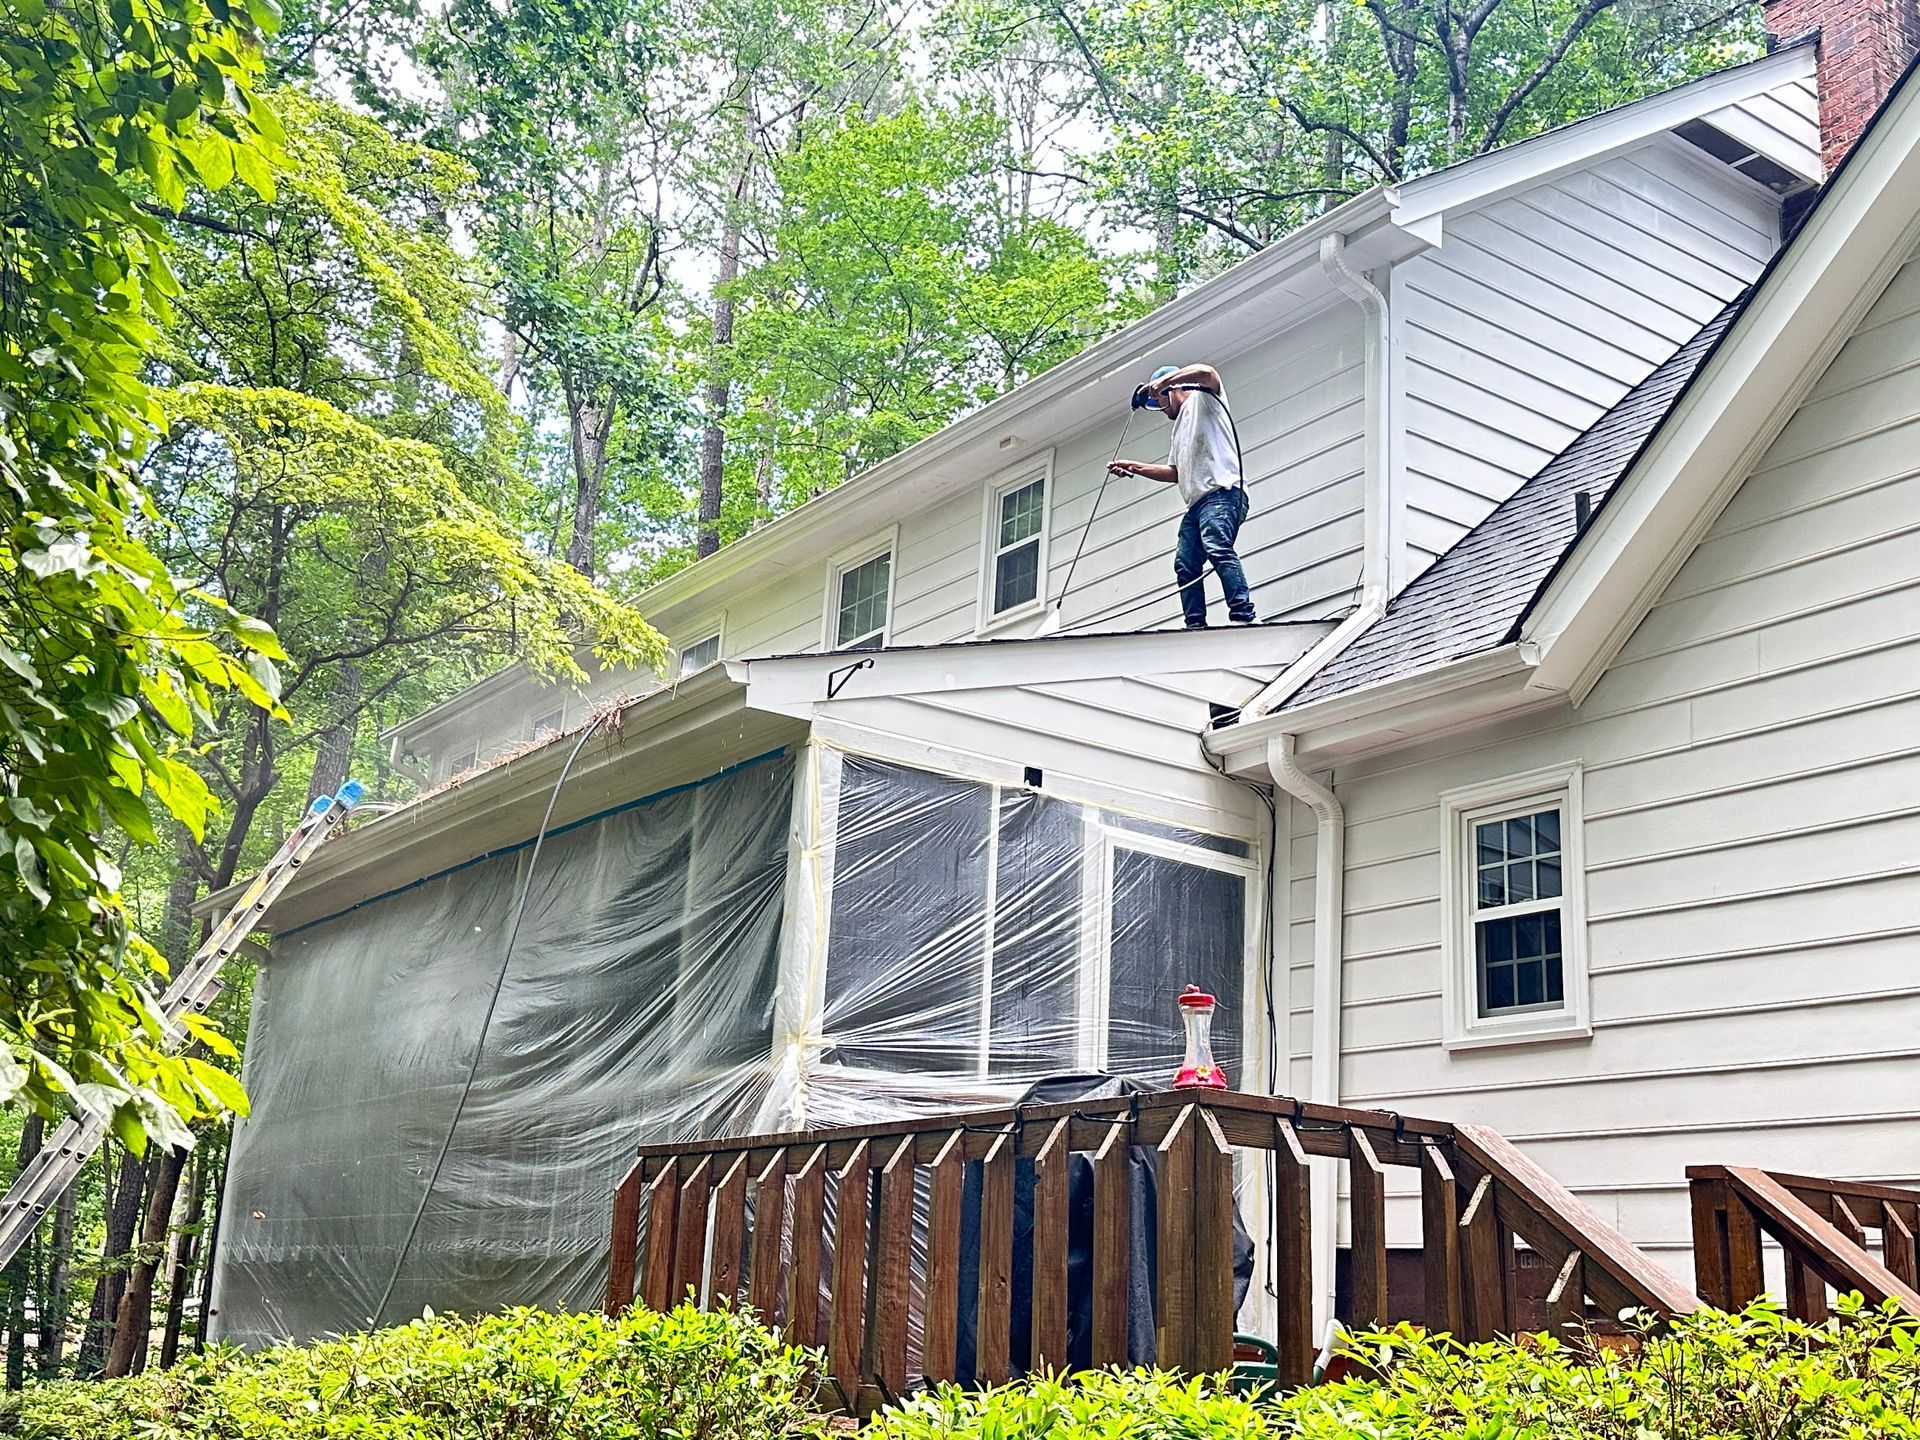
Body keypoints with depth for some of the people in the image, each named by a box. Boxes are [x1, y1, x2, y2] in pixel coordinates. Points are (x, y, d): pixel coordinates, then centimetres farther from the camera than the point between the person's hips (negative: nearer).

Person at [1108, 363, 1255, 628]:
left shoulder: (1202, 398, 10)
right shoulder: (1180, 427, 35)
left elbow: (1207, 373, -14)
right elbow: (1175, 474, 34)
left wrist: (1160, 382, -11)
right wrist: (1133, 467, 29)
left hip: (1222, 492, -10)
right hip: (1197, 502, 10)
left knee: (1217, 548, -28)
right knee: (1185, 564, -2)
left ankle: (1243, 614, -38)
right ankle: (1196, 626, -7)